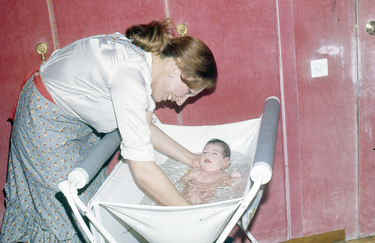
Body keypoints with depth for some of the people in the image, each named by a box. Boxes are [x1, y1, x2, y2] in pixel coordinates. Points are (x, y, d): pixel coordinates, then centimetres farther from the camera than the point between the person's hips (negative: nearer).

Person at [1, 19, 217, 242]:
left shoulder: (145, 57, -10)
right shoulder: (130, 76, -38)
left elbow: (144, 127, 2)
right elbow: (143, 171, -37)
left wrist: (190, 159, 0)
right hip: (46, 121, -9)